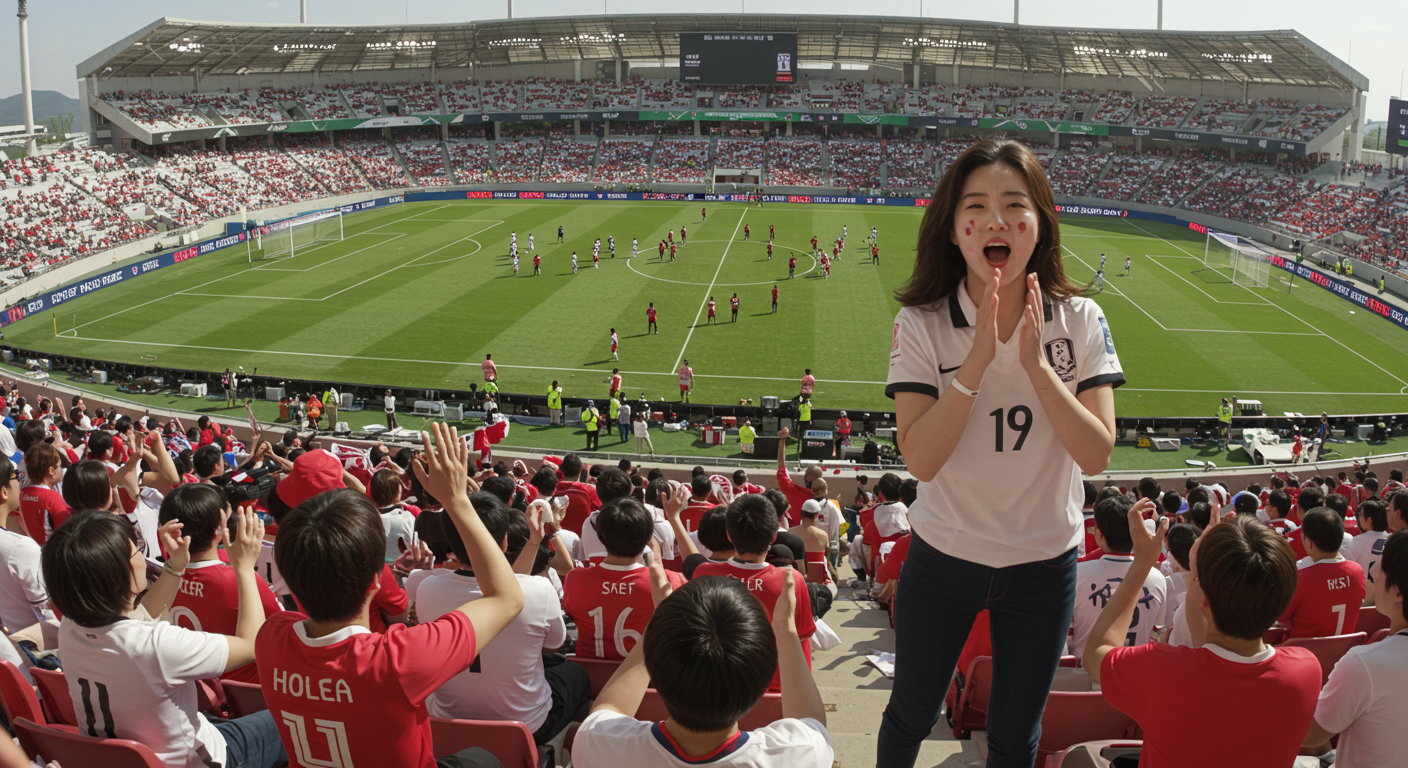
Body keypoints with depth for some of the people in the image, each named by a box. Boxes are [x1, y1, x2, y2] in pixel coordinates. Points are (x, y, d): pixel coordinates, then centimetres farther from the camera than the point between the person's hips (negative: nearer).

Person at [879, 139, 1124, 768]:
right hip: (943, 556, -1)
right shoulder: (922, 326, -14)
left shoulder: (1080, 321, -10)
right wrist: (977, 361, -30)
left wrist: (1036, 365, -26)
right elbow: (919, 460, -23)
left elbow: (1096, 455, -16)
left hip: (1043, 564, 1)